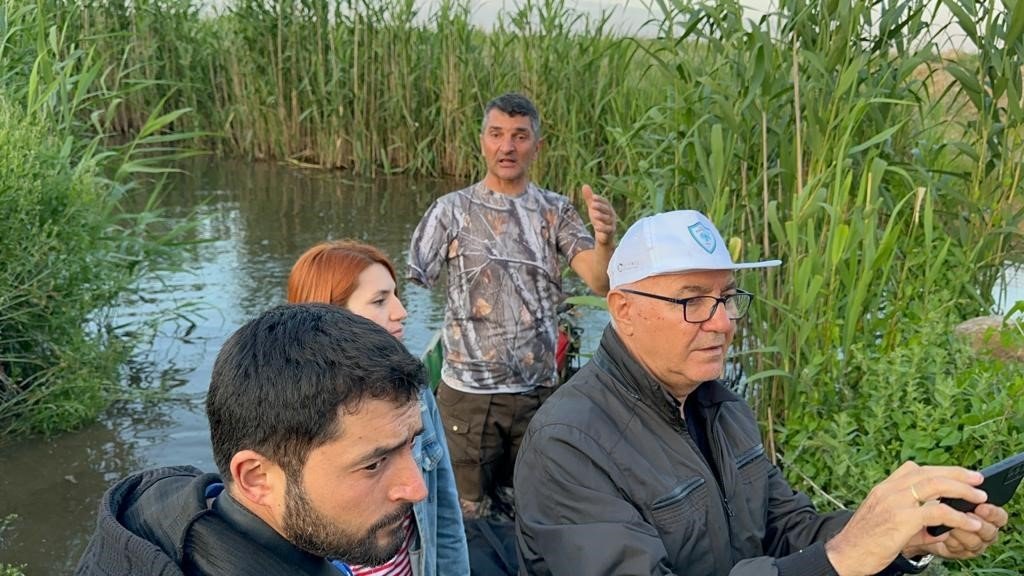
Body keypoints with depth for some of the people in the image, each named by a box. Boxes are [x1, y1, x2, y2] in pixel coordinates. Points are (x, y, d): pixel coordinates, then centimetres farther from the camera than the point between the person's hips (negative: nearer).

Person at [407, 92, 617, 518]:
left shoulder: (556, 212, 2)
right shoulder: (451, 211, -4)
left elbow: (601, 283, -9)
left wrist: (605, 241, -31)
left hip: (539, 391, 3)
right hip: (468, 392, -2)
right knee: (466, 512, 8)